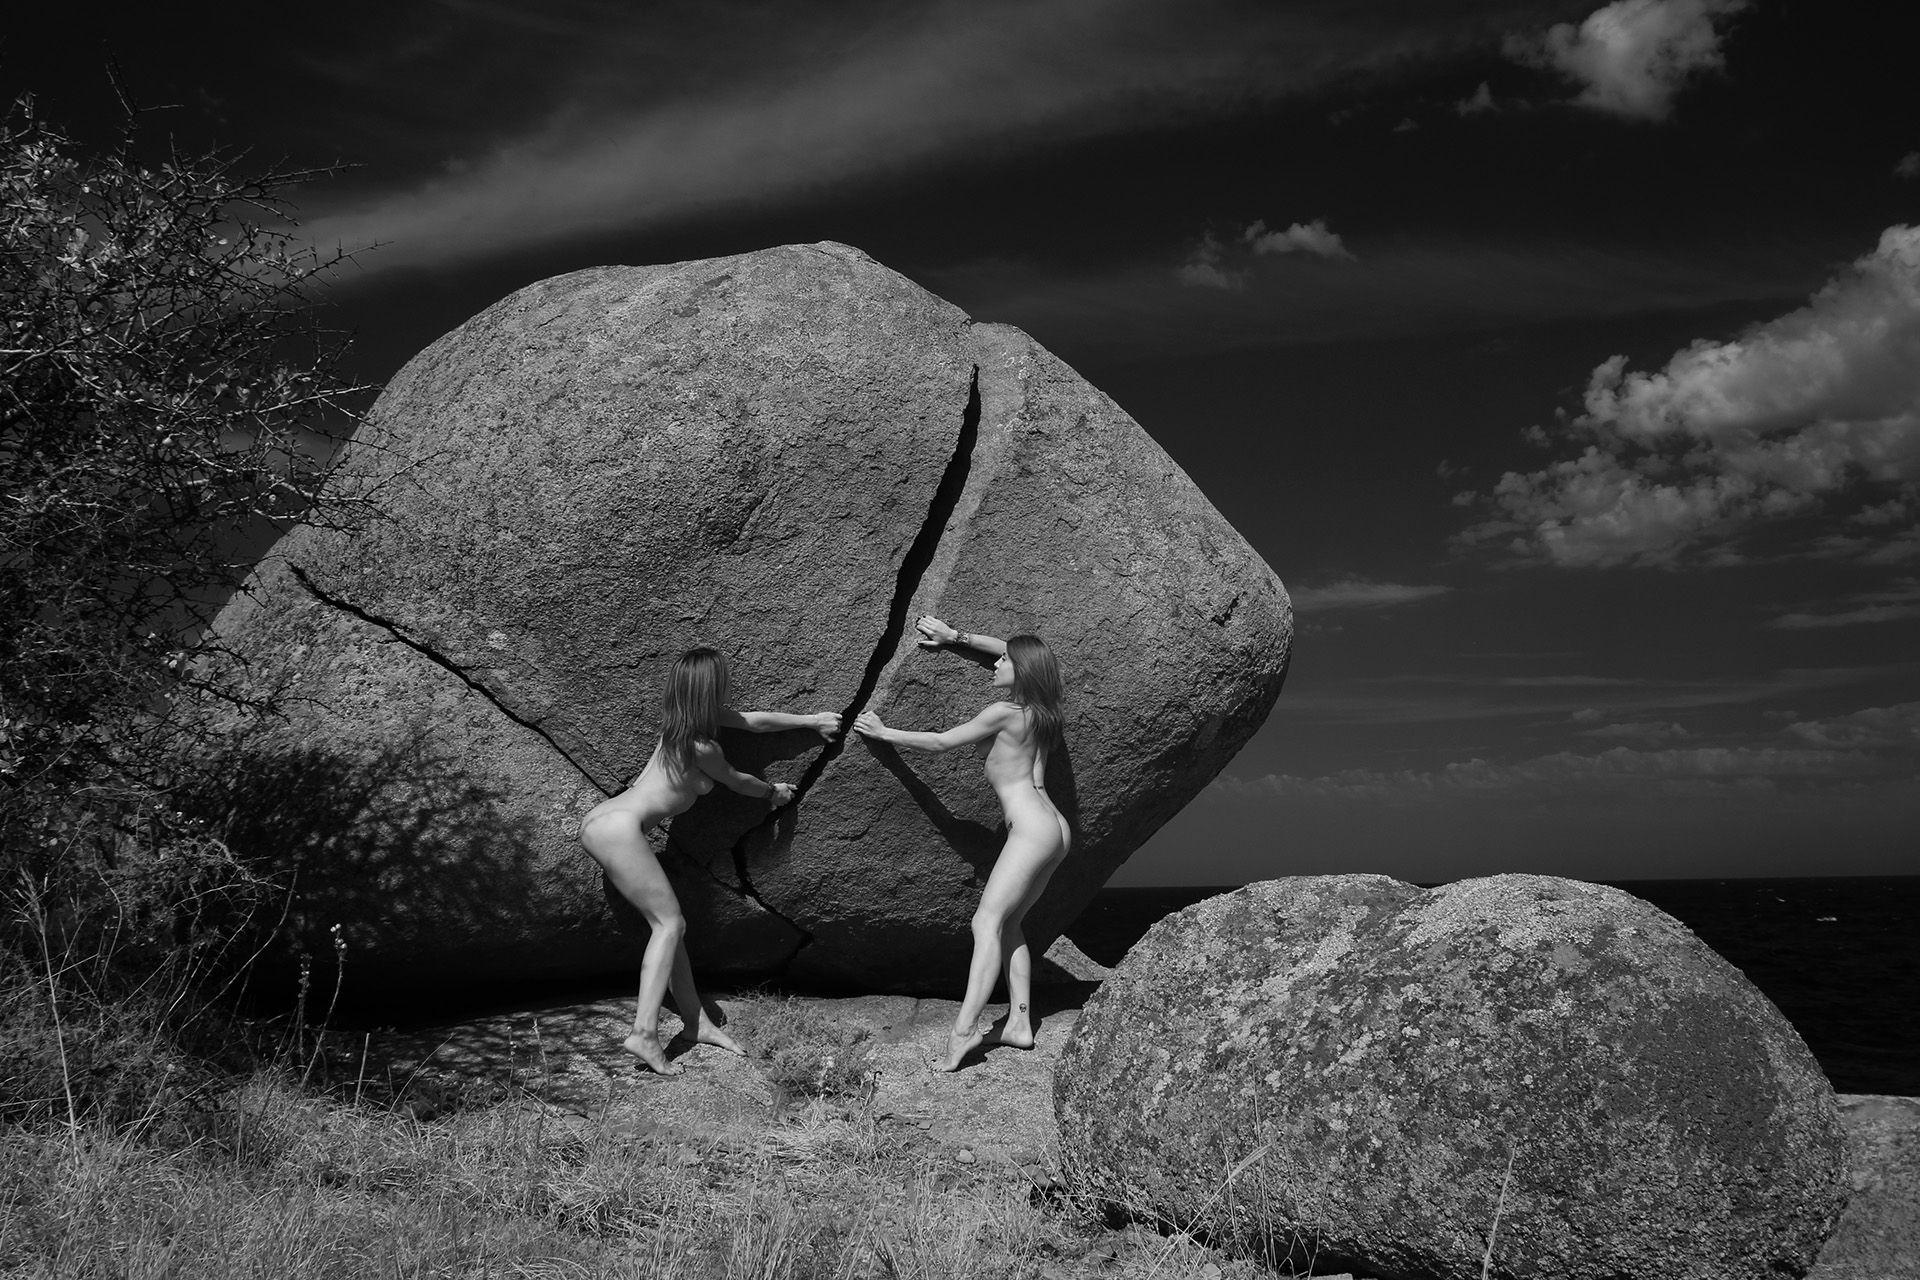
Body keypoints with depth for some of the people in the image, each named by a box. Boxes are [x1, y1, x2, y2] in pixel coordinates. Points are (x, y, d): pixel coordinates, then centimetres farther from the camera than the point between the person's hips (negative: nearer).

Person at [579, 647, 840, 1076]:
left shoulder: (684, 721, 12)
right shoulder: (701, 747, -13)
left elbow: (754, 721, 24)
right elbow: (737, 781, 7)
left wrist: (810, 720, 33)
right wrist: (773, 792, 28)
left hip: (603, 820, 10)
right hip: (618, 827, -10)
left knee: (669, 923, 10)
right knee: (669, 923, -8)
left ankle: (696, 1022, 14)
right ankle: (644, 1033, -14)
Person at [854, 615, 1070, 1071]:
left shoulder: (1004, 713, -6)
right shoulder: (1037, 711, 15)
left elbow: (940, 742, 0)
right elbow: (1018, 654, 32)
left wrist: (885, 733, 10)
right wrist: (956, 637, 31)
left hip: (1031, 829, -9)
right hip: (1055, 831, 9)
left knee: (987, 920, -15)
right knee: (1008, 922, 12)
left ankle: (963, 1029, -25)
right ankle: (1019, 1023, 6)